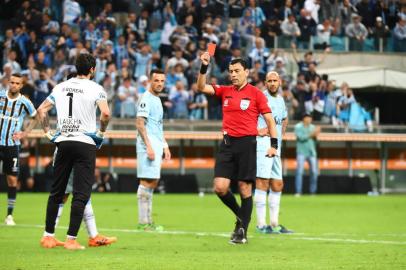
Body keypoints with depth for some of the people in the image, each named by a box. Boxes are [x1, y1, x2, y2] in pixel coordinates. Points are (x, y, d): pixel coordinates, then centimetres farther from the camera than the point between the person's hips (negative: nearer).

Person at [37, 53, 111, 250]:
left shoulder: (61, 87, 10)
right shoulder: (95, 89, -5)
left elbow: (41, 110, 10)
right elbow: (105, 113, -18)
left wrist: (48, 133, 14)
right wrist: (101, 132, -3)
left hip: (63, 143, 5)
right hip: (85, 143, -5)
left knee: (56, 192, 13)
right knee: (81, 194, -2)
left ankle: (48, 236, 16)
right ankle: (71, 239, -6)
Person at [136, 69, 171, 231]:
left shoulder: (157, 99, 20)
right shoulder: (146, 98, -9)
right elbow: (139, 123, -16)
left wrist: (165, 146, 22)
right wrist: (148, 146, -22)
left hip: (156, 146, 10)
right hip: (148, 145, -10)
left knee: (153, 183, 11)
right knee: (147, 181, -10)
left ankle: (147, 221, 15)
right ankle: (143, 222, -10)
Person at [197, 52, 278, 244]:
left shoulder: (256, 94, -1)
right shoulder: (225, 91, 12)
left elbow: (270, 120, -1)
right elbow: (202, 88, 4)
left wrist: (273, 145, -9)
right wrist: (204, 67, -10)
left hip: (247, 143, -4)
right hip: (227, 143, 4)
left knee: (245, 189, -2)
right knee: (220, 187, -5)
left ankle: (242, 232, 6)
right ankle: (241, 216, 19)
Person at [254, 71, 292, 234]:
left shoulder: (280, 100, 18)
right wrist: (257, 131, -16)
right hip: (262, 143, -9)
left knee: (277, 184, 10)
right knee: (263, 182, -12)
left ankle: (274, 223, 16)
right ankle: (261, 224, -12)